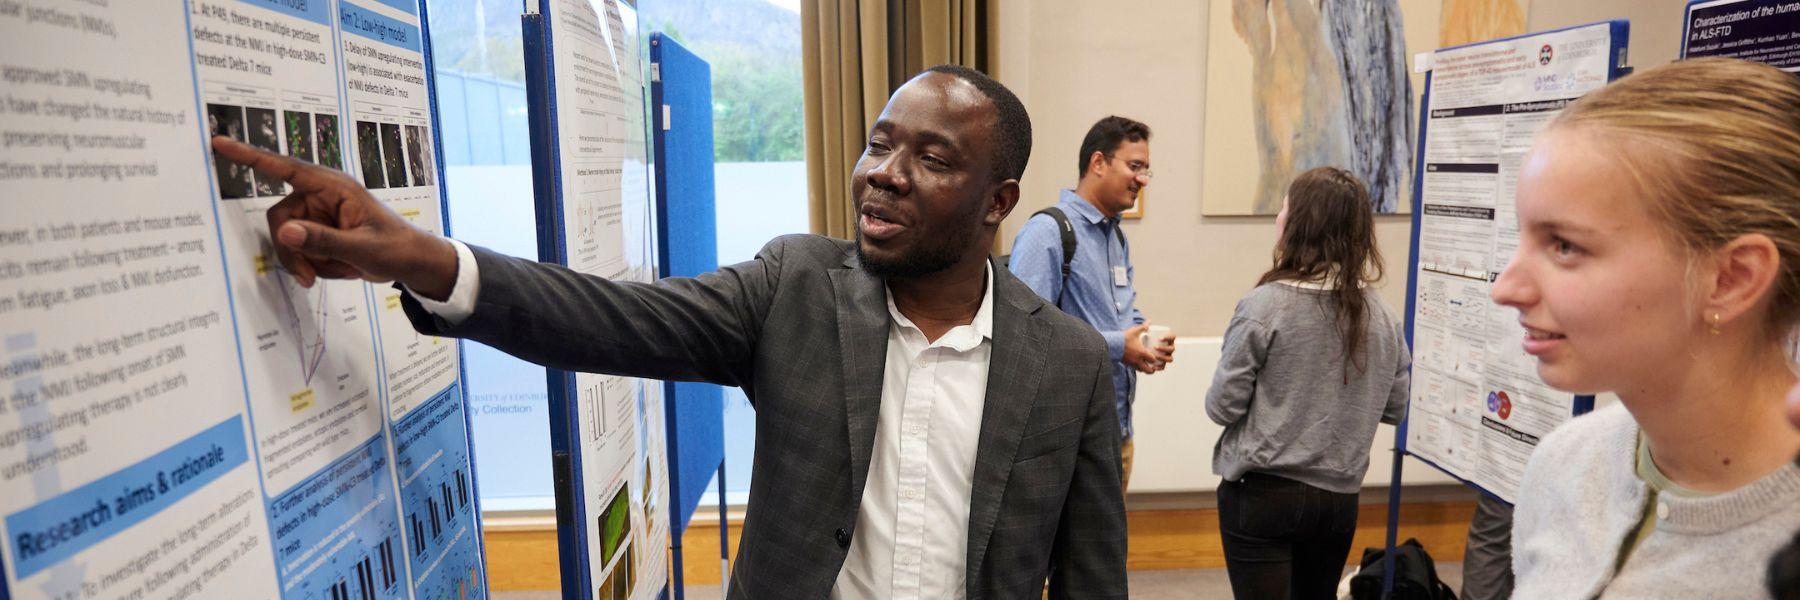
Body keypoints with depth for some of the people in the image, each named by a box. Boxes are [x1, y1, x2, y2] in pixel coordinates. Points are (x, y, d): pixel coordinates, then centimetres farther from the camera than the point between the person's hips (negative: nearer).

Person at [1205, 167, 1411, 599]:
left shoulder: (1264, 306, -16)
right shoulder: (1381, 318, -1)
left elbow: (1222, 407, -12)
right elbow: (1395, 408, 10)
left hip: (1262, 493, -5)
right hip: (1339, 497, 6)